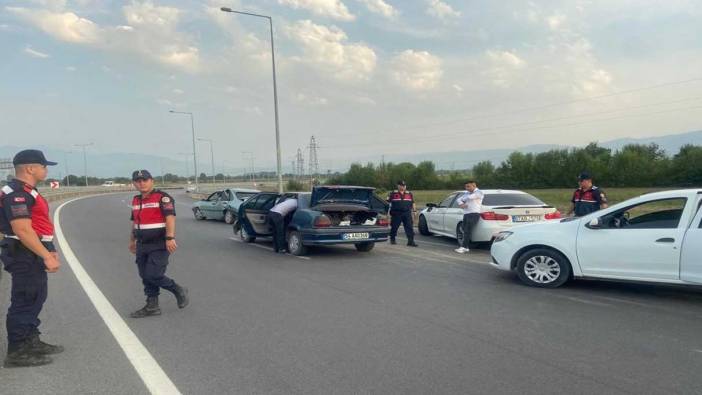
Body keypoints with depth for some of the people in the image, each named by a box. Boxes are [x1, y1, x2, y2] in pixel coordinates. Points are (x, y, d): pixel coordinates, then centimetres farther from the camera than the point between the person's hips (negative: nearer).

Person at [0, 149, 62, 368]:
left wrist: (48, 251, 19)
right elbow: (22, 230, -25)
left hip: (33, 255, 11)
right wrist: (47, 256, -24)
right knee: (25, 301, -3)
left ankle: (31, 342, 29)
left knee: (35, 299, 18)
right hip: (25, 256, -11)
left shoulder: (26, 191, 15)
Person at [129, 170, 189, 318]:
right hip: (142, 246, 8)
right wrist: (132, 241, 29)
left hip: (159, 245, -8)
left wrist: (170, 238, -32)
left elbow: (170, 217, -22)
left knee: (154, 276, -12)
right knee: (145, 277, 9)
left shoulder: (162, 197, -12)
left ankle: (178, 291, 10)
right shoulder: (136, 200, 13)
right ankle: (152, 306, 21)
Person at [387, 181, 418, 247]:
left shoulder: (409, 194, 13)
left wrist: (414, 210, 11)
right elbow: (388, 202, 4)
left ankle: (411, 241, -6)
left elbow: (413, 203, 19)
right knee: (394, 227, 6)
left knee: (409, 227, -5)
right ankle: (392, 239, 24)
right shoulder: (393, 194, 3)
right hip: (396, 214, -2)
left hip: (407, 213, 2)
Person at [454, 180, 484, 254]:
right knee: (465, 231, 4)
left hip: (474, 214, -8)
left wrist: (463, 198, 3)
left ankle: (464, 247, -19)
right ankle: (466, 246, 7)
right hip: (466, 214, 8)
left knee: (468, 231, -15)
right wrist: (461, 204, -5)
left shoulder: (479, 193, -3)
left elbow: (469, 197, -18)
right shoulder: (467, 193, 23)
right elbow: (458, 199, 17)